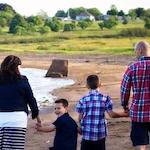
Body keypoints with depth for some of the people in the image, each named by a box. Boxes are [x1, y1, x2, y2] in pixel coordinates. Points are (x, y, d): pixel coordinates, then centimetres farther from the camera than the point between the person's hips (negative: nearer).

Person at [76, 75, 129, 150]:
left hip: (87, 133, -1)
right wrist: (125, 114, 7)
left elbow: (80, 118, -2)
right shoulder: (105, 98, -4)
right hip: (100, 134, 1)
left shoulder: (83, 100, -4)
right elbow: (111, 114, -6)